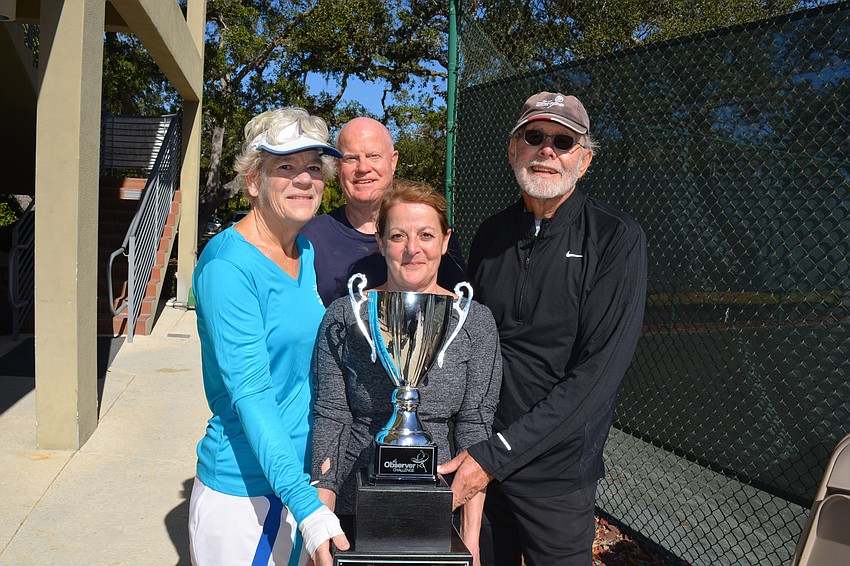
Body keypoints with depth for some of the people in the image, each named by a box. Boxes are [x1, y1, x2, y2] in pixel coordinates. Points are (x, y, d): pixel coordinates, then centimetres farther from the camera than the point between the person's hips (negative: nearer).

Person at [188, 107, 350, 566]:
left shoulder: (306, 253, 5)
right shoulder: (227, 264, -18)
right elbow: (249, 391, -24)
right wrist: (305, 503, -31)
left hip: (296, 475, 7)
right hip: (245, 490, -7)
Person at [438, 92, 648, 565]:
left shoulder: (616, 238, -12)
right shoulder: (491, 234, 4)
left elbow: (598, 371, -19)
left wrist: (497, 454, -21)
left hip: (557, 469, -4)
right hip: (477, 459, 4)